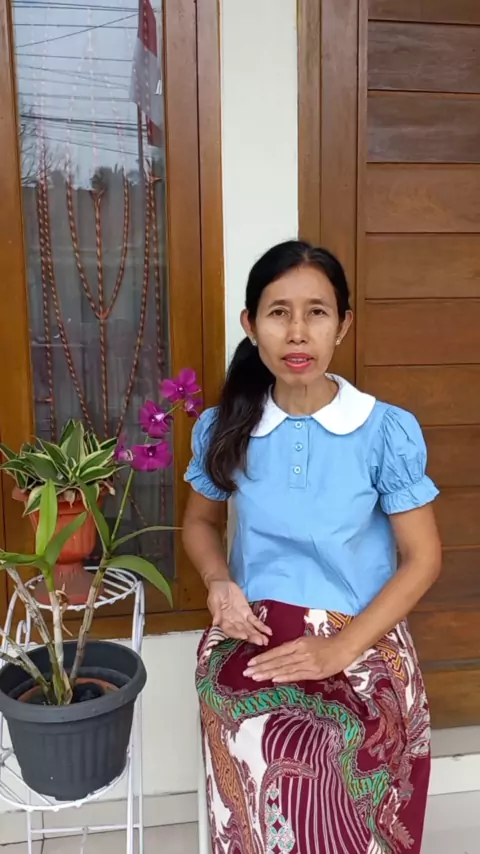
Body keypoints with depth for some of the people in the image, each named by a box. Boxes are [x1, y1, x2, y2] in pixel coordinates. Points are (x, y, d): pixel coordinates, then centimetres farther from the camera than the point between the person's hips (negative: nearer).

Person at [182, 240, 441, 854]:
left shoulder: (387, 431, -9)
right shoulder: (225, 427, -2)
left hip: (360, 643, -1)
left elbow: (422, 558, -5)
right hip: (252, 637, 2)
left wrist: (342, 648, -15)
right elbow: (200, 520, 14)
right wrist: (219, 583, -7)